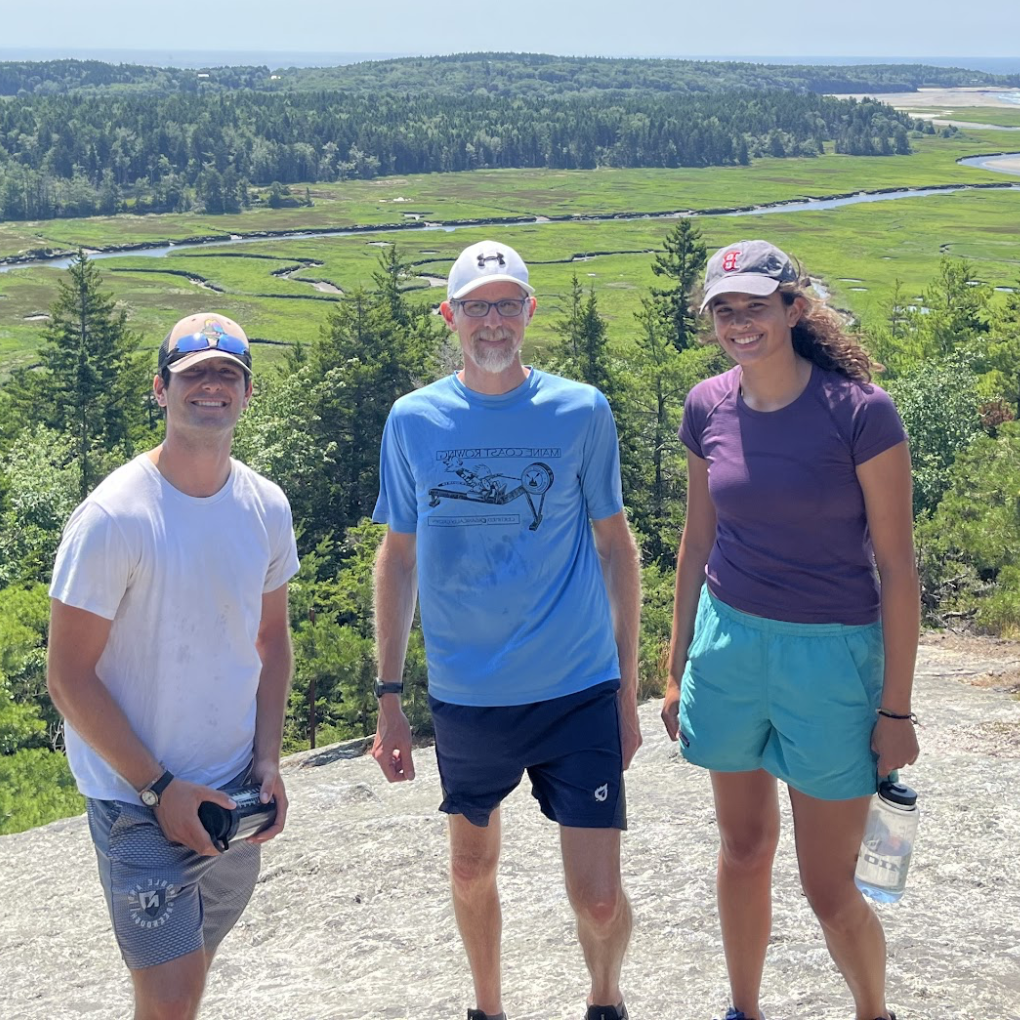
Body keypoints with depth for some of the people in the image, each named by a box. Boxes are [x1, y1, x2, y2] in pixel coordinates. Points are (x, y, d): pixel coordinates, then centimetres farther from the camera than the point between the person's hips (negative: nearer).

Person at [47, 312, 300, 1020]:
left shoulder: (267, 507, 0)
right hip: (140, 801, -5)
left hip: (233, 791, 5)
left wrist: (268, 760, 3)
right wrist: (159, 788, -15)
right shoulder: (114, 517, -18)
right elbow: (70, 678, -14)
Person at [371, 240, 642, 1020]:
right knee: (472, 869, 18)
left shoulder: (581, 412, -3)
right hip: (464, 695, 2)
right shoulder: (413, 420, 0)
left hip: (578, 691, -2)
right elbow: (399, 556, 7)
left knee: (599, 898, -3)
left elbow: (615, 545, 4)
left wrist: (628, 688, 3)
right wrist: (390, 698, 5)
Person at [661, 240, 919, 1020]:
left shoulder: (860, 412, -15)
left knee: (830, 889, 3)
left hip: (830, 657, -4)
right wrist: (678, 668, 13)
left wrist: (896, 708, -9)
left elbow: (896, 565, -10)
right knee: (744, 851, 17)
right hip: (731, 643, 4)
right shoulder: (708, 408, -1)